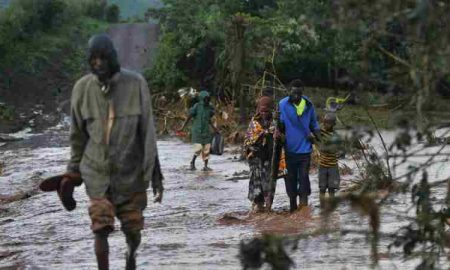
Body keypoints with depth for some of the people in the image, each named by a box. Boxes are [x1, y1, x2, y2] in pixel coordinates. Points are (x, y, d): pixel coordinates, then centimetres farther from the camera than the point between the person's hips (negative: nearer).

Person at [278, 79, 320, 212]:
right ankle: (292, 204, 19)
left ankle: (303, 200, 3)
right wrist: (279, 132, -18)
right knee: (291, 177, 9)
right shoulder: (282, 104, -3)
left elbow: (314, 122, 15)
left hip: (305, 148, 1)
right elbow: (279, 123, 3)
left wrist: (316, 134, -2)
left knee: (304, 176, -2)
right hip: (290, 148, -1)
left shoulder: (308, 105, 3)